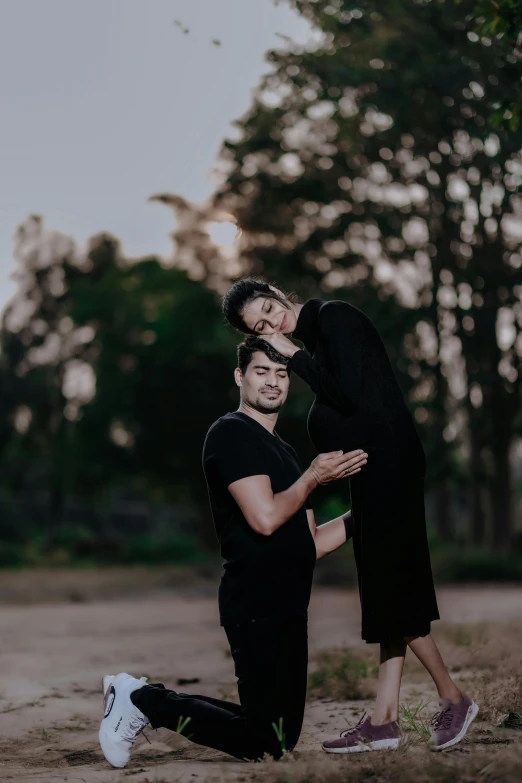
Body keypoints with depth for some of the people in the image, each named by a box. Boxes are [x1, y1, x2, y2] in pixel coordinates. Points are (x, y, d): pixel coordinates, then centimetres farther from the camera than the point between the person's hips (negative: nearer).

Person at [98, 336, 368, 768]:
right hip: (257, 607, -9)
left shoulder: (284, 451, 19)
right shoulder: (232, 433, -8)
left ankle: (146, 698, 18)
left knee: (282, 735, 12)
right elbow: (265, 518, -21)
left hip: (286, 608, 9)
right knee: (267, 744, -9)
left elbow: (309, 545, 17)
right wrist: (313, 477, -7)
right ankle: (146, 701, 4)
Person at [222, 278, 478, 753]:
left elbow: (349, 395, -18)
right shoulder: (312, 338, 16)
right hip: (370, 469, 10)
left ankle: (453, 698, 6)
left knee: (391, 589, -6)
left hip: (388, 463, -10)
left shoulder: (334, 316, -9)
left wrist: (293, 356, -11)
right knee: (389, 589, 8)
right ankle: (384, 718, 11)